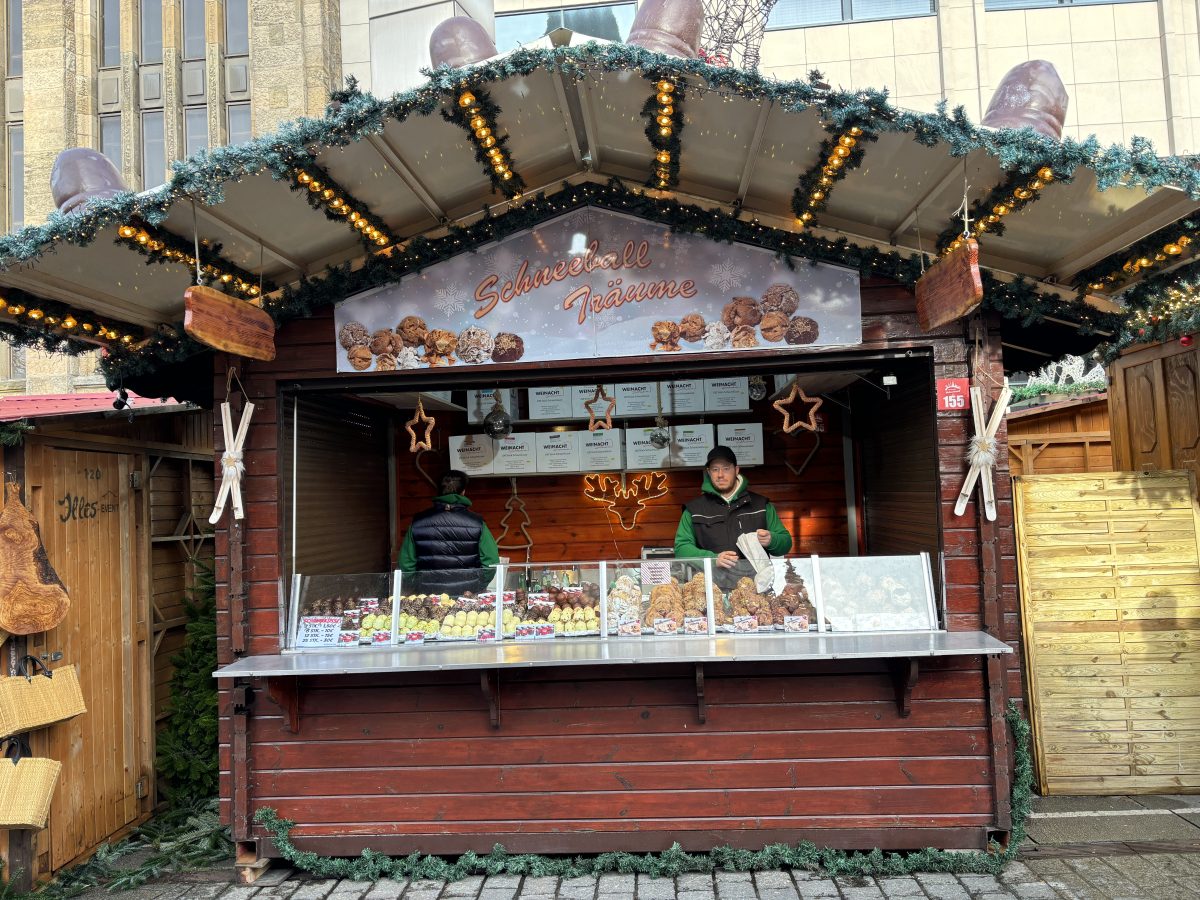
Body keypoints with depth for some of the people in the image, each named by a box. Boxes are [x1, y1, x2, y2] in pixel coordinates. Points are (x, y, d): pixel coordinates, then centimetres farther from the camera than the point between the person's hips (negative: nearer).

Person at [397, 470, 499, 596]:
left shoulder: (417, 523, 1)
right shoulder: (477, 523, -3)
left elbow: (405, 566, 1)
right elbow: (491, 563, -5)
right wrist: (475, 589, 9)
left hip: (428, 595, 2)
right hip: (467, 599, -1)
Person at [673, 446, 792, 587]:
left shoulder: (760, 504, 18)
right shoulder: (694, 509, 15)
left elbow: (786, 543, 21)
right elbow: (681, 547, 7)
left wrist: (771, 540, -4)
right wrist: (713, 559, -10)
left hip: (755, 575, 1)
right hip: (713, 579, 0)